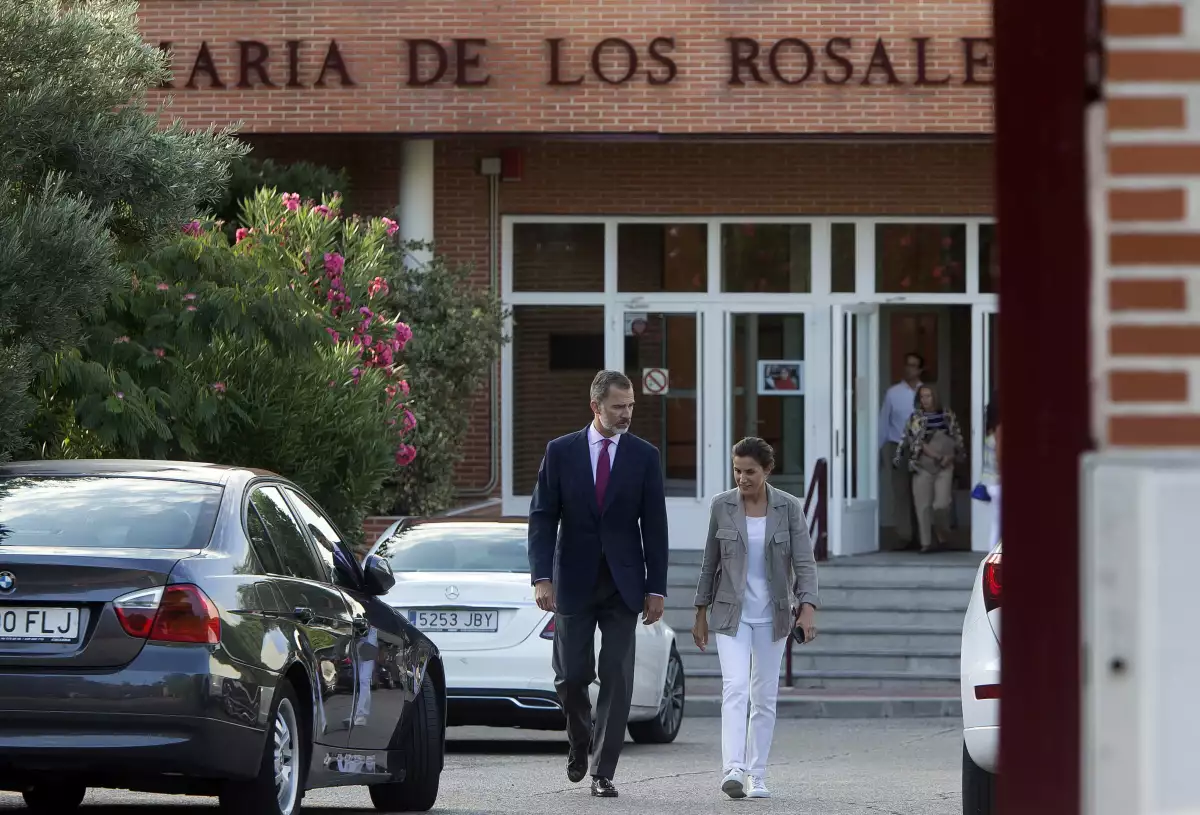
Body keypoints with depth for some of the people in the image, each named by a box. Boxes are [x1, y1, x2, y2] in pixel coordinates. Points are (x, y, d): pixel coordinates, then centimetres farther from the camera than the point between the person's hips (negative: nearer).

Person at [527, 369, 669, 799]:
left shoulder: (644, 456, 3)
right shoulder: (561, 452, 1)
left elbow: (654, 526, 3)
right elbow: (542, 518, -1)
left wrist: (656, 589, -2)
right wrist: (542, 578, -12)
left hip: (623, 585, 0)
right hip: (573, 582, 0)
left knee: (617, 679, -4)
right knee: (571, 676, 2)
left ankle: (602, 773, 1)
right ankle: (580, 741, 31)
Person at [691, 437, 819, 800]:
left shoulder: (789, 508, -4)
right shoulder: (722, 506, -2)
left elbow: (804, 562, -7)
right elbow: (710, 563, 7)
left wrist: (808, 608, -20)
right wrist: (701, 614, 8)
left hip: (772, 616, 1)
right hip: (731, 613, -1)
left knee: (764, 697, 6)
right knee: (735, 687, -18)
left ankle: (756, 776, 14)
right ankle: (733, 770, -29)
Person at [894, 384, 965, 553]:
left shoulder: (948, 416, 6)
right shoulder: (915, 418, 1)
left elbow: (957, 439, 10)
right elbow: (916, 440, -8)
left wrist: (950, 456, -7)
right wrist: (933, 454, -20)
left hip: (944, 467, 0)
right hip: (923, 467, 0)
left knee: (941, 504, -10)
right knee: (923, 505, -3)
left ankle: (942, 533, 18)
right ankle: (927, 542, 5)